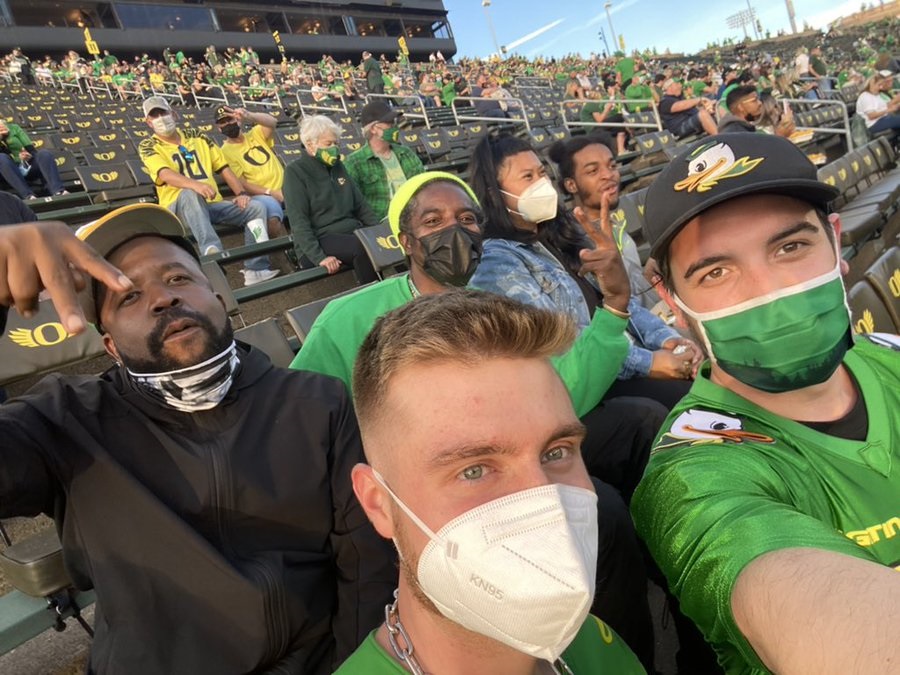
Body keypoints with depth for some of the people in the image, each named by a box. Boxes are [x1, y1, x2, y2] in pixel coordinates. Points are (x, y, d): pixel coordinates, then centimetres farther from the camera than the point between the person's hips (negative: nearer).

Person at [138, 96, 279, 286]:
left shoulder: (195, 135, 18)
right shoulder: (148, 146, 4)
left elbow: (223, 167, 14)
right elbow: (165, 174, -16)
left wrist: (241, 193, -3)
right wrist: (195, 185, -36)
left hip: (213, 204, 5)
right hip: (178, 206, -4)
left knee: (256, 208, -14)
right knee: (190, 194, -38)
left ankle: (255, 269, -21)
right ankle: (212, 250, -56)